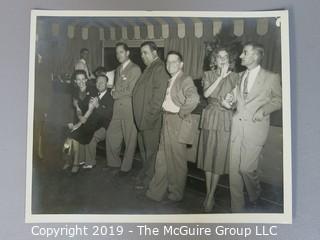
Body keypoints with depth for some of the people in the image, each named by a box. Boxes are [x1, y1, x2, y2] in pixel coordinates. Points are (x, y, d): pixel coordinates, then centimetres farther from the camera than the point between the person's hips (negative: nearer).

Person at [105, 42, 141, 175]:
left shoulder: (135, 69, -8)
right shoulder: (118, 69, 17)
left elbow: (131, 91, -13)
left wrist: (116, 94, -3)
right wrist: (114, 91, 1)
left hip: (129, 109, -7)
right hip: (117, 109, 8)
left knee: (130, 139, 3)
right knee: (111, 136, 10)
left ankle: (126, 166, 17)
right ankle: (114, 163, 27)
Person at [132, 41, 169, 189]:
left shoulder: (159, 68, -13)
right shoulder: (149, 69, 17)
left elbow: (158, 95, -20)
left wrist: (150, 116, -19)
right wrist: (140, 117, 13)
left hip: (151, 120, -10)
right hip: (142, 118, 10)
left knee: (151, 150, 2)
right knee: (144, 148, 18)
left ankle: (148, 180, 15)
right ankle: (144, 175, 33)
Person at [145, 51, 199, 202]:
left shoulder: (185, 80, -12)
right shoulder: (170, 81, 14)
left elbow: (194, 98, -29)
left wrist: (181, 112, -19)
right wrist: (164, 112, 9)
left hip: (177, 123, -8)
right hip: (167, 123, 8)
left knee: (177, 160, 5)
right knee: (163, 159, 14)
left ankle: (176, 193, 22)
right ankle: (157, 191, 25)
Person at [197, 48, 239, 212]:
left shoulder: (234, 77, 5)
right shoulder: (208, 75, 6)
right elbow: (206, 93, -11)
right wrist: (221, 76, -13)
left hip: (226, 120, -1)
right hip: (210, 118, 1)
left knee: (219, 157, -1)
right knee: (208, 156, 5)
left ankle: (211, 195, 10)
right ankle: (209, 193, 18)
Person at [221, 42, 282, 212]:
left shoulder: (271, 77, -1)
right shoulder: (241, 76, 15)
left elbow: (278, 100, 6)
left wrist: (264, 110, -9)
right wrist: (229, 102, -2)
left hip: (255, 127, -5)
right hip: (237, 126, 5)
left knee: (246, 168, -8)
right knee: (234, 168, 3)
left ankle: (255, 195, 26)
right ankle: (236, 208, 18)